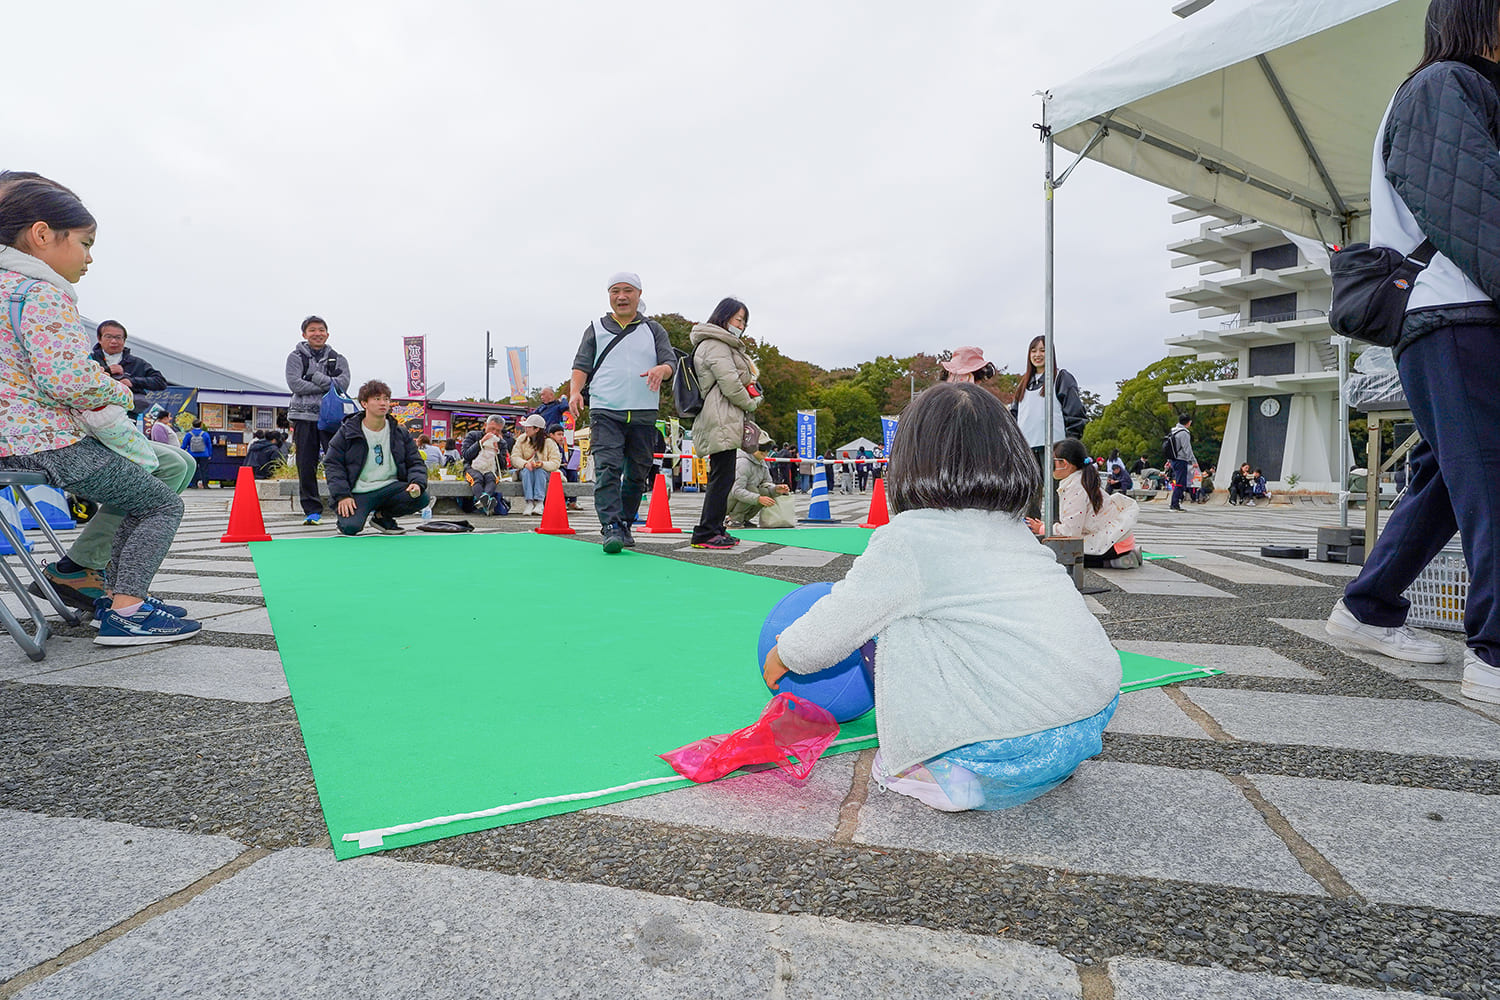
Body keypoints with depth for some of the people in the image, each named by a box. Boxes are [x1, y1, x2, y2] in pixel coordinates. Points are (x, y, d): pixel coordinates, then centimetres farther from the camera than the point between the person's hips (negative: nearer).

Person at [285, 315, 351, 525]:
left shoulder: (338, 359, 13)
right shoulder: (296, 357, 9)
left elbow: (342, 384, -5)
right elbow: (294, 384, -6)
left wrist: (314, 375, -9)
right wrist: (326, 385, -7)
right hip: (304, 416, 0)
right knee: (306, 466, 0)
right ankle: (312, 510, 8)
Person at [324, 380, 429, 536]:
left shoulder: (400, 433, 9)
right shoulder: (347, 431, 2)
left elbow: (416, 462, 10)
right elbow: (332, 464, 2)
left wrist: (417, 483, -14)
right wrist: (342, 495, -11)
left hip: (389, 487, 3)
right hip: (357, 492, -3)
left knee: (421, 497, -25)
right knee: (350, 527, -27)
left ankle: (382, 516, 4)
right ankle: (344, 512, 15)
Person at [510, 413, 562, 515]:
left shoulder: (549, 442, -4)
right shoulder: (521, 439, 3)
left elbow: (556, 463, -10)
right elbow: (514, 457, -5)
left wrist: (542, 464, -30)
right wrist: (525, 463, -27)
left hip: (545, 473, -2)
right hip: (526, 471, 2)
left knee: (539, 471, -34)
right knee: (526, 470, -32)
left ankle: (539, 503, -44)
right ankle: (529, 503, -42)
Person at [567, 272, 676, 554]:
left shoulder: (654, 330, 14)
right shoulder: (596, 329, 13)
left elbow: (670, 362, 4)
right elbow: (582, 364, 9)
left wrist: (660, 369, -20)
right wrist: (575, 391, -10)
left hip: (644, 414, 2)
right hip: (605, 413, -2)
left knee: (637, 474, 7)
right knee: (607, 469, -15)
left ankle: (625, 524, 21)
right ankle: (611, 527, -17)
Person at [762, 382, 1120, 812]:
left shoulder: (907, 538, -10)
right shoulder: (1016, 531, 13)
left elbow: (831, 630, -2)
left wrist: (783, 655, 20)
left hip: (1015, 753, -8)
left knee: (902, 628, 2)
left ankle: (940, 771, 10)